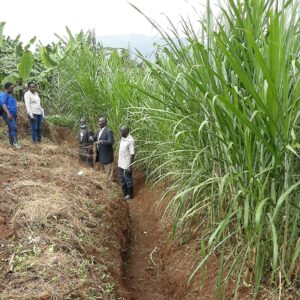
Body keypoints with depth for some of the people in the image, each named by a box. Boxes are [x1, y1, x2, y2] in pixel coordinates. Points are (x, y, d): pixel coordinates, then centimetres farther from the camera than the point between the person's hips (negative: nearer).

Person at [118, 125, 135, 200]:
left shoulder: (130, 140, -21)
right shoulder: (122, 138, 4)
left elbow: (132, 154, -20)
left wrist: (130, 166, -20)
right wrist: (119, 162, 15)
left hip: (126, 165, -8)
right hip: (120, 164, 8)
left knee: (128, 180, 8)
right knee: (122, 179, 19)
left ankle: (130, 195, 25)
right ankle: (124, 194, 35)